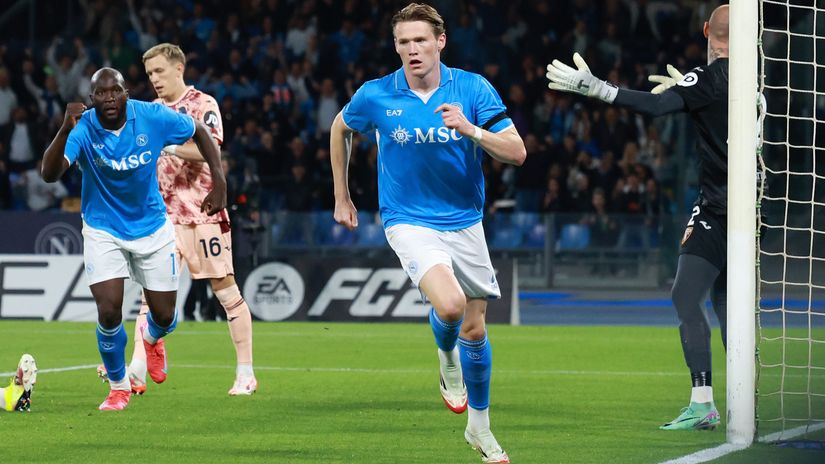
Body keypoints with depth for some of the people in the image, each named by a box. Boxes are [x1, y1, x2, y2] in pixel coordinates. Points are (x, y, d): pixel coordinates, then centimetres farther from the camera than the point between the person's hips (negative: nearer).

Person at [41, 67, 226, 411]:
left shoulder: (153, 117, -18)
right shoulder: (83, 128, -23)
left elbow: (200, 132, 0)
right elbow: (50, 174, -37)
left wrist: (219, 182, -10)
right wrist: (66, 129, -52)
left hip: (152, 227, 2)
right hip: (103, 230, -2)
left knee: (164, 317, 6)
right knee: (109, 311, -17)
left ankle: (152, 338, 47)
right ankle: (118, 386, 11)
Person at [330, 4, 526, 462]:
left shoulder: (473, 89, -10)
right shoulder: (376, 96, -10)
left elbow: (516, 152, -13)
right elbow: (340, 128, 12)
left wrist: (471, 130, -29)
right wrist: (341, 197, 14)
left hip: (464, 222, 2)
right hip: (409, 220, -2)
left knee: (474, 330, 9)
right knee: (450, 304, -27)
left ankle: (479, 427, 29)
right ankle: (446, 357, 9)